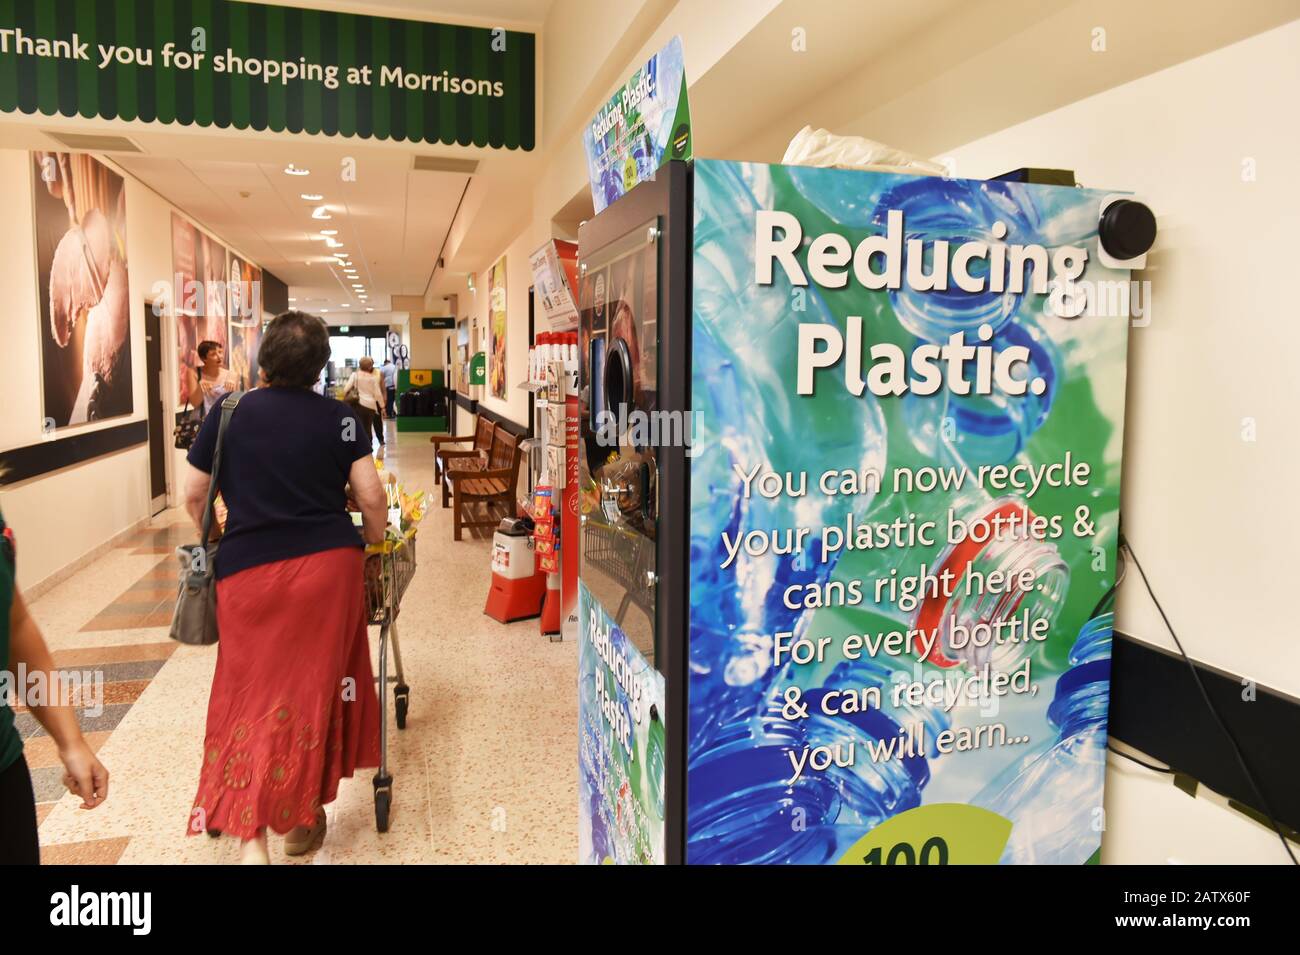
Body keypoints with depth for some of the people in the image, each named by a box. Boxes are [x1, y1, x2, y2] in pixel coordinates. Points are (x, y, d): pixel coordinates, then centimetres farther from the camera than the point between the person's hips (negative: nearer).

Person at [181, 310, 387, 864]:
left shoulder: (228, 414, 2)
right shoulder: (338, 417, 0)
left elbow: (193, 496, 7)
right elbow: (371, 497, -4)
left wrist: (214, 544, 23)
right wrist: (375, 541, 15)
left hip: (247, 570, 0)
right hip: (329, 564, 0)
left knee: (251, 695, 7)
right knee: (316, 688, 13)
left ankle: (249, 834, -1)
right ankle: (301, 818, 25)